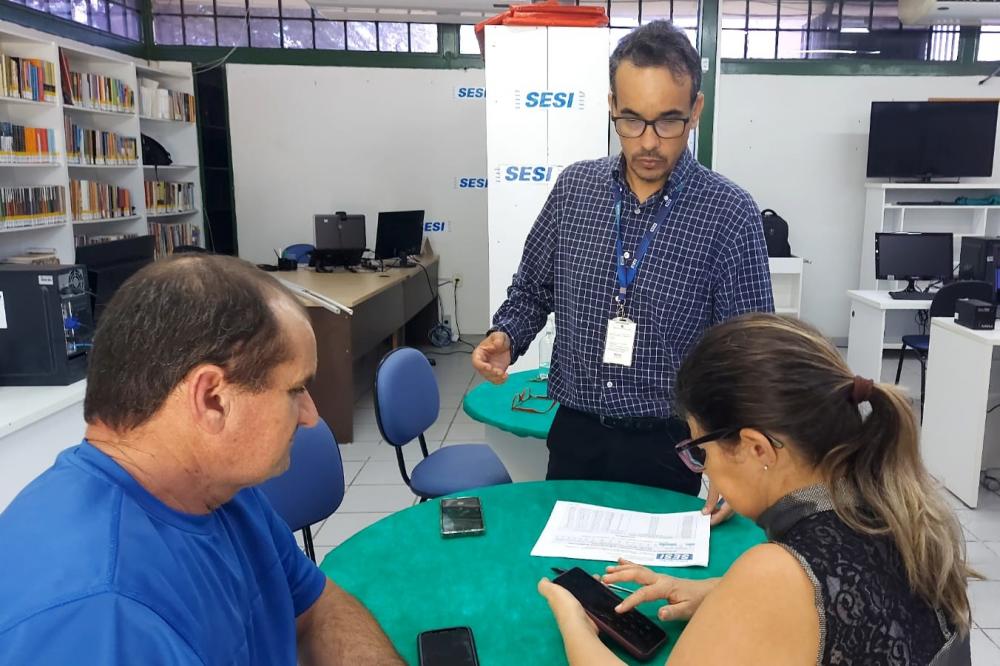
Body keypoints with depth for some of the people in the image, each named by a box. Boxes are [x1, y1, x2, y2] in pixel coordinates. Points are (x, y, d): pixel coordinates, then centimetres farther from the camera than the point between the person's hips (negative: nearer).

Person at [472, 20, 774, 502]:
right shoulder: (573, 188, -2)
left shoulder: (730, 213, -12)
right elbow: (532, 291, 9)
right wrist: (504, 338, -11)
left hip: (666, 445, -2)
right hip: (574, 435, 3)